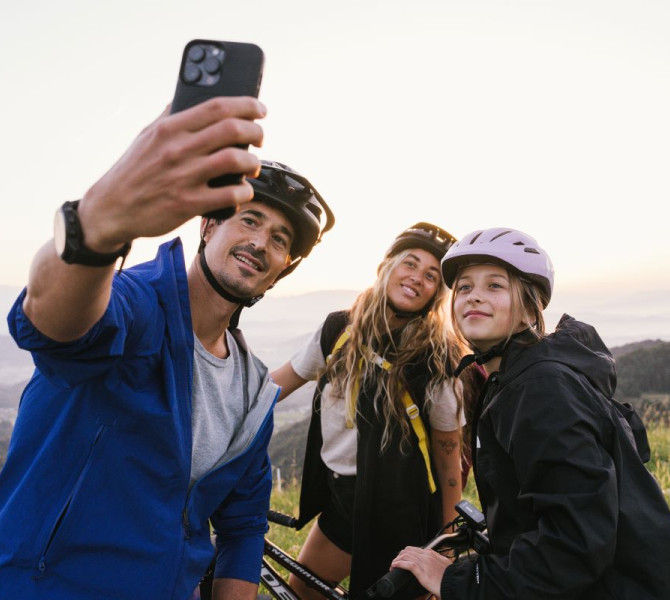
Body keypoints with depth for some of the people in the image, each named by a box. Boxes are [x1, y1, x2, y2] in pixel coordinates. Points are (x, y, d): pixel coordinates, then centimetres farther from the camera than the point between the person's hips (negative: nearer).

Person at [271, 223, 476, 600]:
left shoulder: (437, 360, -16)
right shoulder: (338, 330, -6)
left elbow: (448, 456, -9)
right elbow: (275, 386, 3)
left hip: (397, 511, -5)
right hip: (339, 497, 5)